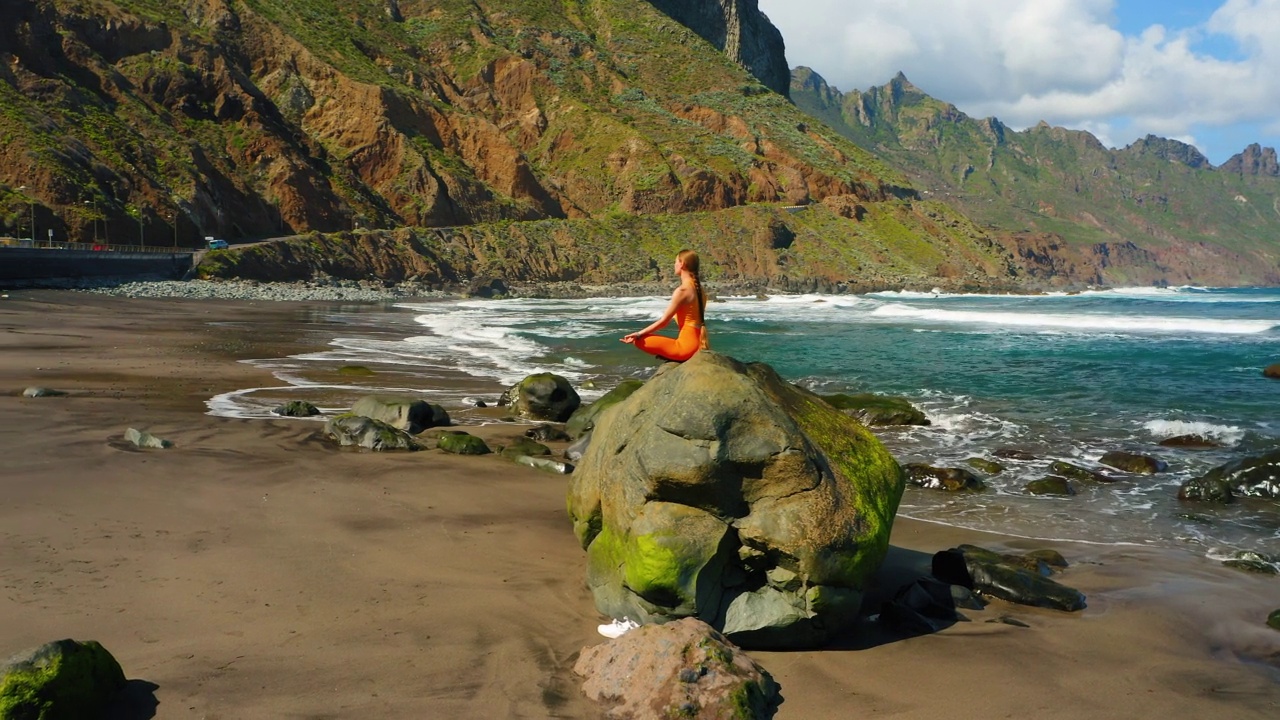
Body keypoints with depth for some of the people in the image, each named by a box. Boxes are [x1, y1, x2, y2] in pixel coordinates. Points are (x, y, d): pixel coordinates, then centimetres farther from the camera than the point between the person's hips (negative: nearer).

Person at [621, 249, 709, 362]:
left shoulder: (682, 290, -14)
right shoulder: (698, 288, 11)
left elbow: (663, 321, -12)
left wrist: (638, 334, -4)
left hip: (687, 345, -9)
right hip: (697, 344, 9)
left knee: (639, 340, -5)